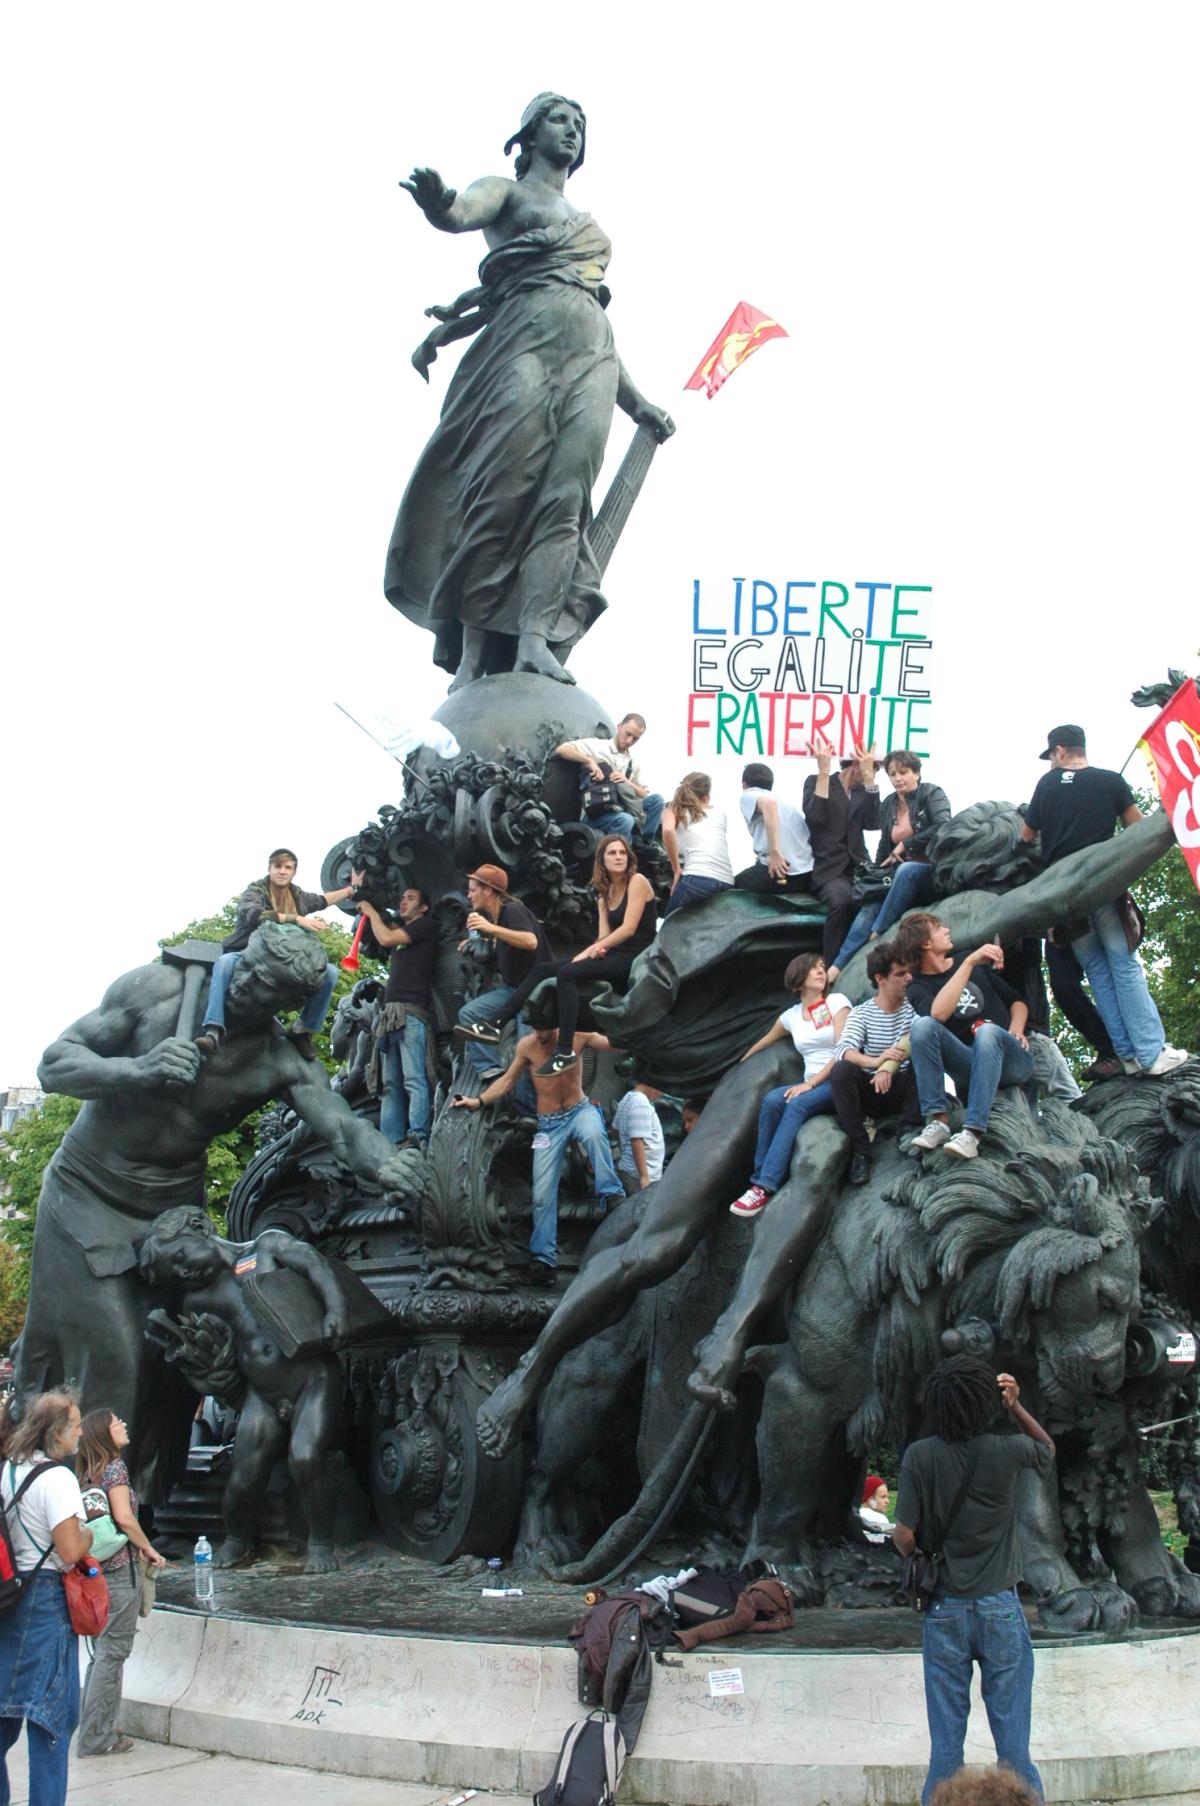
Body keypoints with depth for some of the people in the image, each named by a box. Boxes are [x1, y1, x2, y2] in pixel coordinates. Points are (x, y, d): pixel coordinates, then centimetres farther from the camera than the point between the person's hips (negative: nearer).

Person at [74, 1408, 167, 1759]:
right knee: (112, 1654, -2)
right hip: (121, 1570, -8)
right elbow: (125, 1518, -19)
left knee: (103, 1653, 15)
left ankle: (94, 1732, 19)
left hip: (98, 1568, 8)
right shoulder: (115, 1466, -11)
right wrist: (149, 1549, -6)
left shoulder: (90, 1472, 13)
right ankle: (97, 1738, 0)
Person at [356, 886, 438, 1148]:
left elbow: (386, 939, -4)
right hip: (390, 1013, 9)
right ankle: (390, 1143, -2)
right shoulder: (401, 929, 28)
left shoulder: (426, 925, 3)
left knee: (414, 1080, -18)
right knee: (391, 1084, 2)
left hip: (412, 1011, -9)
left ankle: (417, 1140, -27)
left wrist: (371, 912, 10)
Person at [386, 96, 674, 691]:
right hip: (524, 345, -5)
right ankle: (472, 654, -22)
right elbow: (462, 213, -9)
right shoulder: (506, 193, 15)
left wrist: (635, 402, 30)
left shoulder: (586, 225, 33)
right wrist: (438, 202, -35)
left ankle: (536, 640, -28)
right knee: (503, 492, -17)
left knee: (565, 496, -15)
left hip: (590, 358, 5)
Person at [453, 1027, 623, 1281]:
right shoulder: (527, 1046, -7)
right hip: (549, 1124, 2)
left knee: (594, 1133, -40)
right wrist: (478, 1101, -5)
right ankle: (543, 1258, 5)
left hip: (579, 1110, -1)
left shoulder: (577, 1036, -9)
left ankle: (612, 1196, -33)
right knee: (542, 1194, -2)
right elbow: (507, 1080, 5)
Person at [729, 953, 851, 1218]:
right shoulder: (791, 1016, 15)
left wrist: (811, 1083, -16)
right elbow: (764, 1042, 33)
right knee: (772, 1100, -28)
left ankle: (765, 1186, -40)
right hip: (811, 1085, 4)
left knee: (796, 1104, -33)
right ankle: (760, 1179, -30)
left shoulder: (837, 1002, 3)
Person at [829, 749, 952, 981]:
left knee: (907, 869, -39)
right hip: (901, 875, 5)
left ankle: (877, 935, -31)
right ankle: (837, 967, -32)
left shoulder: (932, 794, -3)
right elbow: (885, 847, 19)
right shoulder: (888, 804, 13)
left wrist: (905, 845, -16)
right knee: (869, 908, -22)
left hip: (932, 873, -5)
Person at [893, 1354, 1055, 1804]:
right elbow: (1047, 1450, 16)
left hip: (945, 1610, 0)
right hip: (1000, 1608, 0)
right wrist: (1016, 1408, 7)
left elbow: (905, 1537, -9)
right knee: (1013, 1739, 7)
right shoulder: (1006, 1451, -8)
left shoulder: (919, 1456, -11)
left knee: (946, 1739, 8)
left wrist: (910, 1550, 12)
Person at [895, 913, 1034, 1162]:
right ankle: (938, 1121, -32)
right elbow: (939, 1013, -19)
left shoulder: (977, 962, 15)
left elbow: (1016, 1000, 19)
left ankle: (972, 1133, -43)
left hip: (1009, 1059, 1)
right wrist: (969, 963, -20)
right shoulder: (919, 988, 4)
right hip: (972, 1067, -1)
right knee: (923, 1025, -24)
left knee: (987, 1031, -34)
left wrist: (1016, 1029, -3)